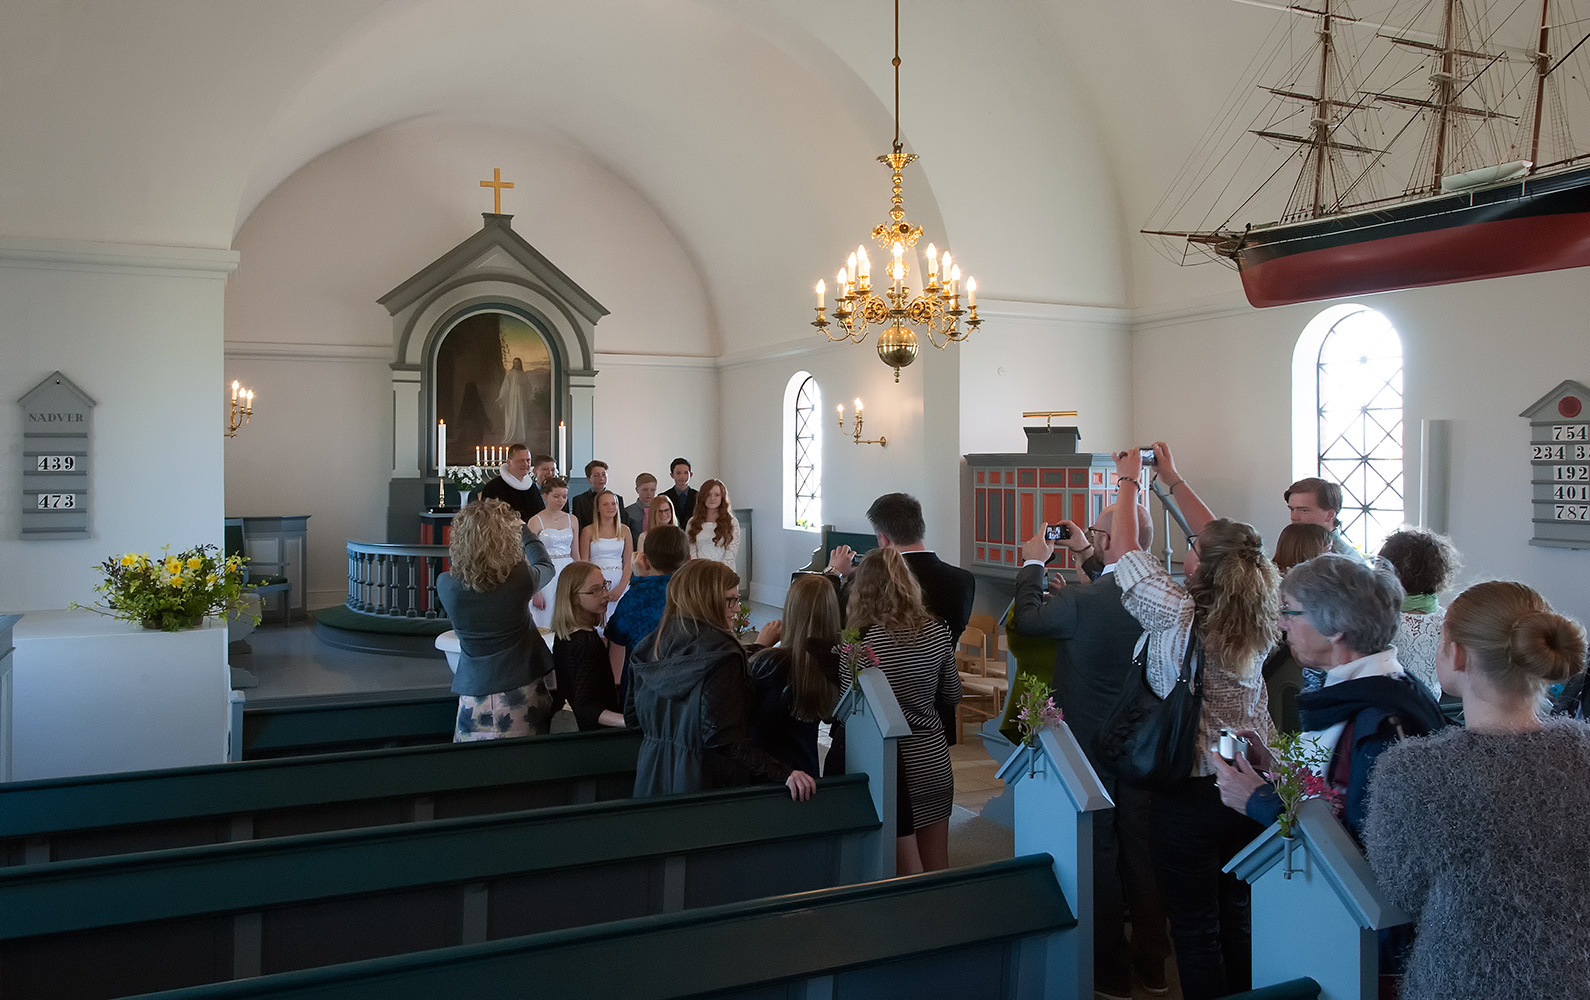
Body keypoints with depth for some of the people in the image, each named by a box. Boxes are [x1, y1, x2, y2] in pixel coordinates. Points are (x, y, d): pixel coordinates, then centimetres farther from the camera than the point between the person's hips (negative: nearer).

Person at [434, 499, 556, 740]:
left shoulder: (446, 585, -7)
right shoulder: (520, 578, -11)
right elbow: (546, 566, 13)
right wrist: (523, 529, 28)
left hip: (474, 696, 1)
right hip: (521, 691, -1)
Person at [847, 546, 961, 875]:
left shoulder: (862, 641, -20)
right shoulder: (937, 631, -4)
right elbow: (952, 696, 7)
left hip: (892, 765, -5)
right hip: (935, 760, 5)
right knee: (938, 872, 18)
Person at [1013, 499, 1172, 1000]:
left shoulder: (1082, 601, -25)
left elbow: (1026, 619, -8)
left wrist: (1033, 564, 5)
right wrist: (1085, 557, 19)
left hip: (1092, 746, -5)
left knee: (1098, 854, 8)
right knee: (1141, 849, 18)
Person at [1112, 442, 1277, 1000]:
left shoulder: (1178, 615, -20)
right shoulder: (1260, 619, -4)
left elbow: (1128, 554, -8)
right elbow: (1221, 539, 9)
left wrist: (1130, 480, 6)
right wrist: (1172, 478, 18)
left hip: (1187, 796, -5)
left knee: (1195, 927, 6)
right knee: (1239, 918, 18)